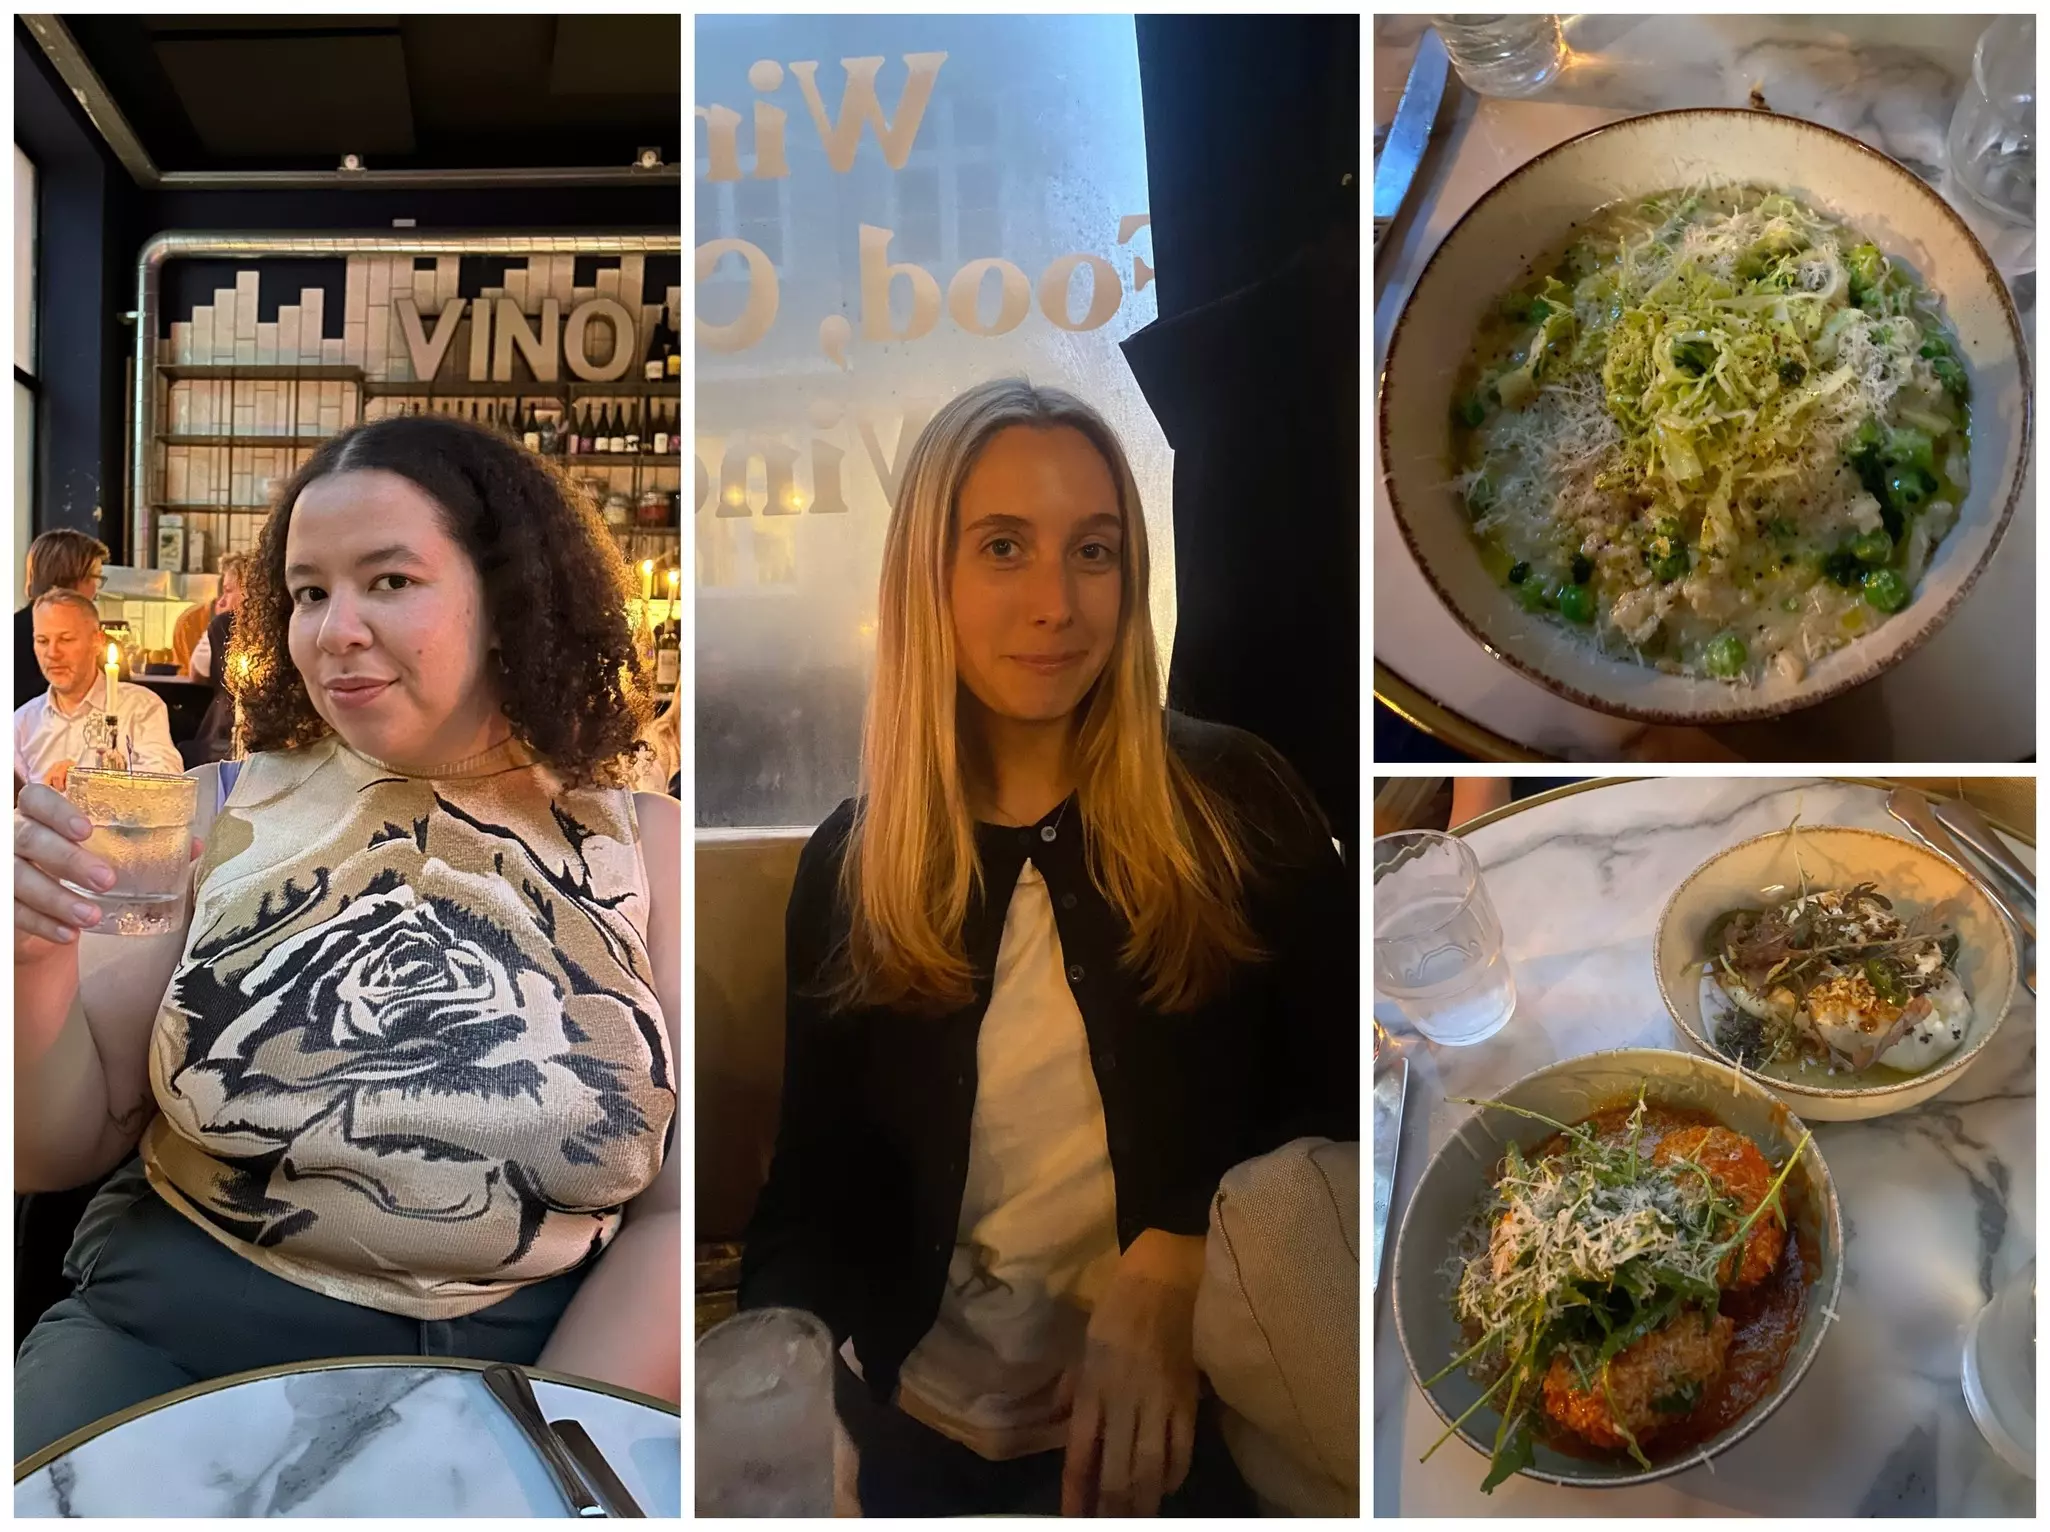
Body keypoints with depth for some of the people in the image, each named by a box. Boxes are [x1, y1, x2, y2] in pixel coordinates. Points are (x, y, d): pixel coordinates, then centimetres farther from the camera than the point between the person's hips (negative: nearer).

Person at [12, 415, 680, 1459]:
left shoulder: (645, 849, -2)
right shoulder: (216, 812, 3)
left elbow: (679, 1214, -3)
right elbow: (58, 1152, 5)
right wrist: (36, 965, -14)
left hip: (533, 1365, -1)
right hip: (170, 1345, 2)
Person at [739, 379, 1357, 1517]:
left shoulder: (1236, 803, -9)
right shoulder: (848, 867, -2)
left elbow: (1348, 1104, -9)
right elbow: (814, 1190, -1)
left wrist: (1179, 1263, -25)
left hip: (1184, 1426, -2)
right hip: (920, 1431, 3)